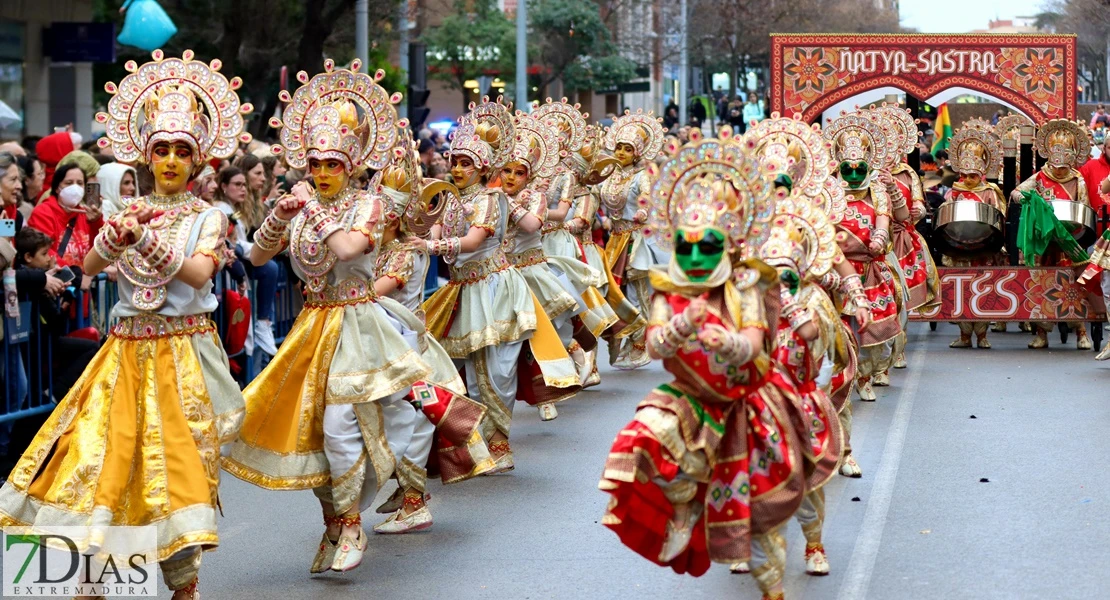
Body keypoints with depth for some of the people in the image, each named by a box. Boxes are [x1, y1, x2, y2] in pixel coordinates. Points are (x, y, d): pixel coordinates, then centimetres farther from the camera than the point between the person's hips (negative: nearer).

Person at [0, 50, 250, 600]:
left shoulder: (207, 217, 0)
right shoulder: (131, 211, 9)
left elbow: (199, 273, -17)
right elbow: (88, 267, -1)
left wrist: (145, 238, -26)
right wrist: (118, 232, -18)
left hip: (183, 353, -3)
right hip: (126, 351, 3)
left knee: (177, 465, -1)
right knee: (102, 454, -3)